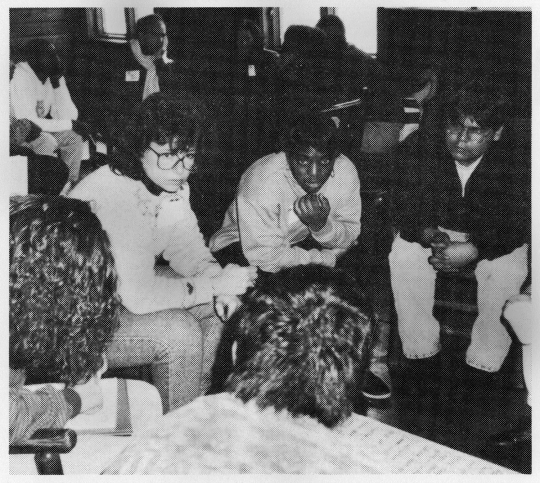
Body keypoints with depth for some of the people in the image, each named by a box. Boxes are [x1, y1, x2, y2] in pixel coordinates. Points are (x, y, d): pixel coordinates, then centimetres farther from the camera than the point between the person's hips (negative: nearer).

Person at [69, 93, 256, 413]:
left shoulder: (173, 183, -5)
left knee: (218, 307, 0)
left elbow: (188, 247, 6)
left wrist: (221, 284, -15)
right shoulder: (113, 195, -33)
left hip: (127, 294, 9)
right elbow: (138, 295, -34)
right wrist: (215, 284, -27)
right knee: (179, 331, -26)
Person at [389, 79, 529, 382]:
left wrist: (474, 250, -40)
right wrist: (430, 235, -38)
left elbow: (514, 229, -23)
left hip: (489, 239, -2)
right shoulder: (429, 156, -16)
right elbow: (410, 214, -14)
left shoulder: (509, 166, -21)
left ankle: (483, 363, -14)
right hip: (439, 230, 2)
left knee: (508, 271, -32)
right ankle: (422, 350, -15)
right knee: (404, 255, -27)